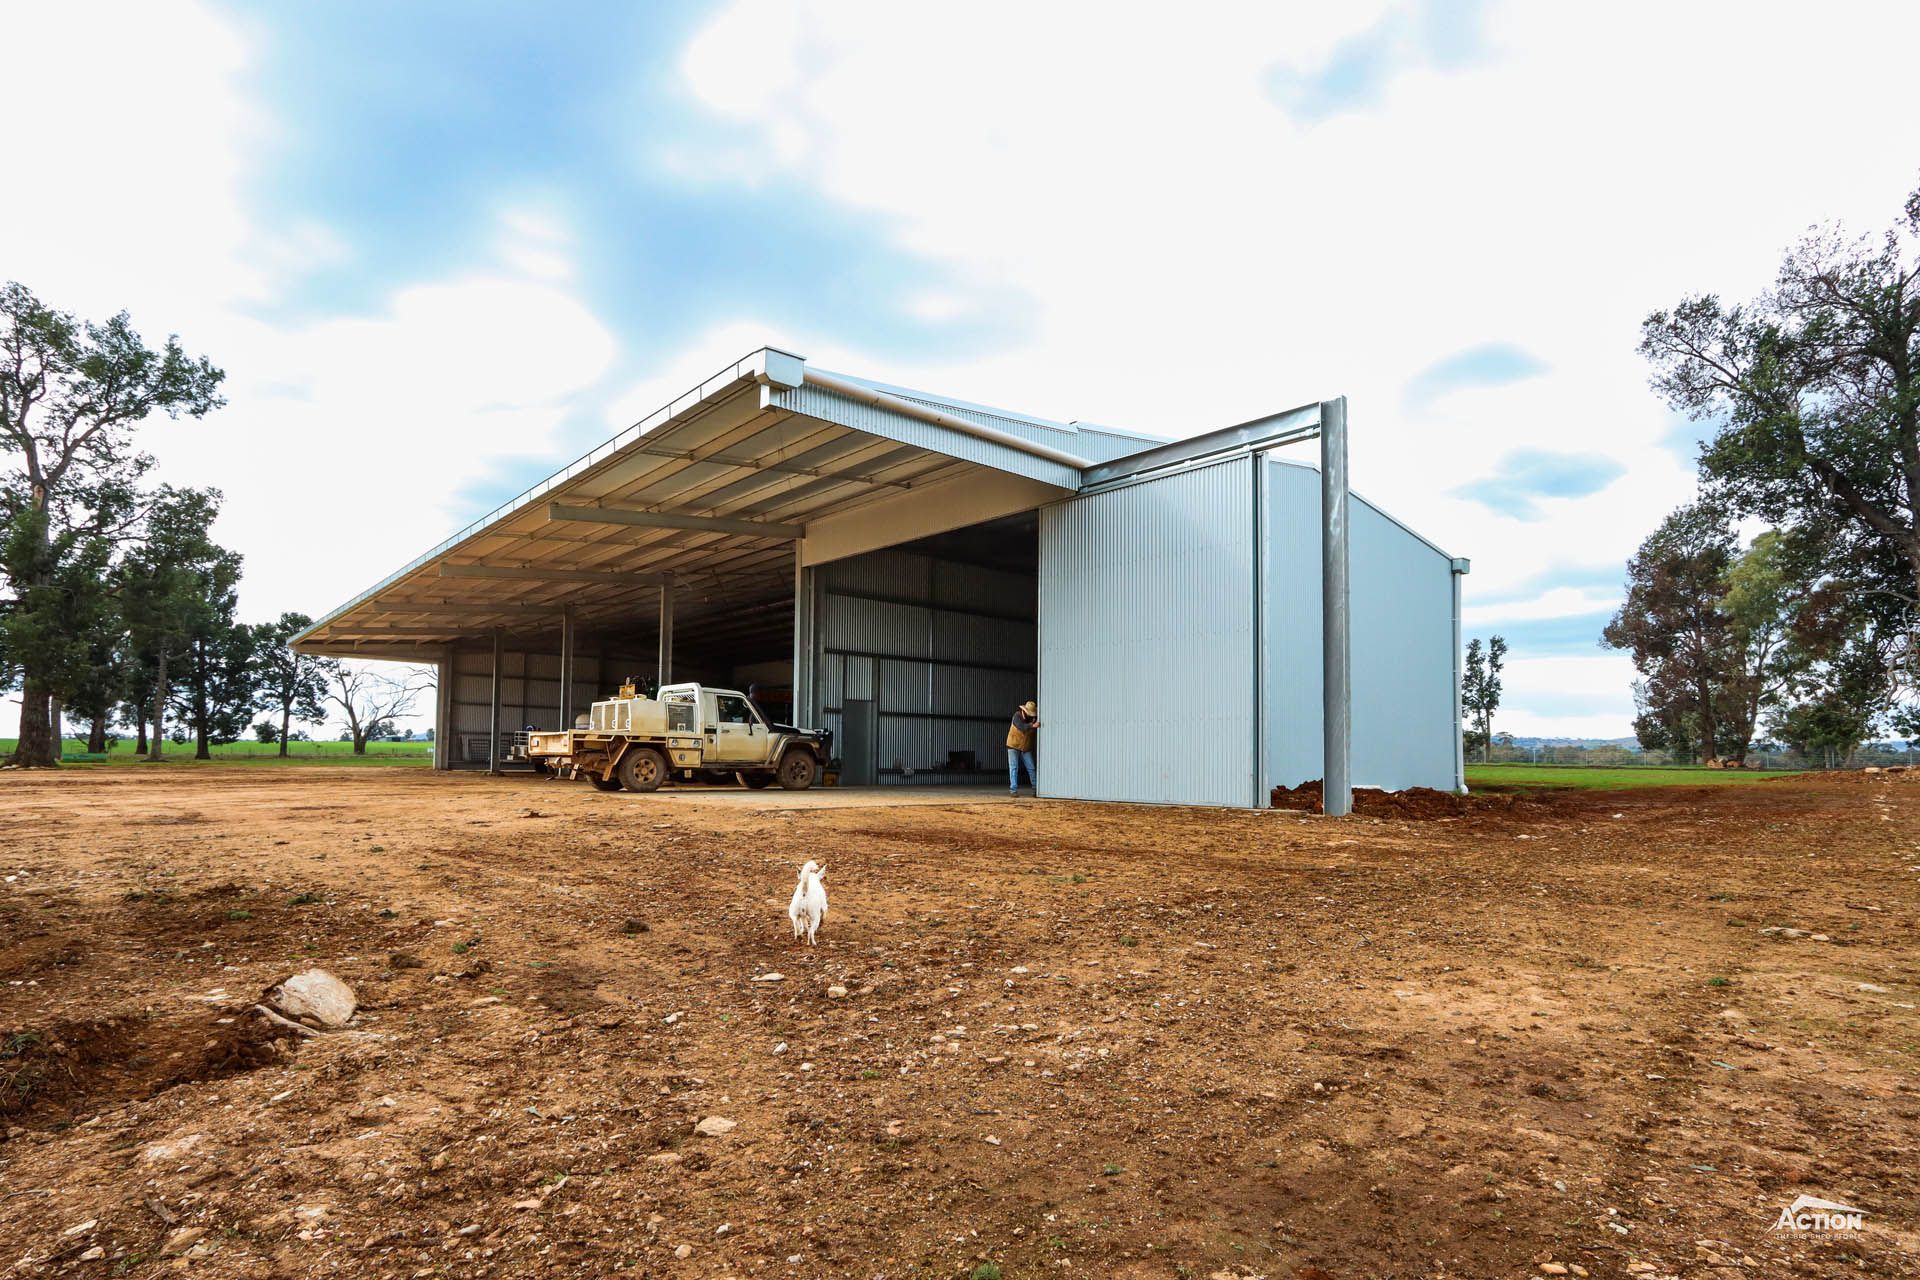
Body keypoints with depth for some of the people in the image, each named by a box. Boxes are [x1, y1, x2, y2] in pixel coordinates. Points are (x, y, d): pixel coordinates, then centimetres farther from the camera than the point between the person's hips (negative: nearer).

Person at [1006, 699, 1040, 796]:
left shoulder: (1034, 718, -5)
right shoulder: (1017, 716, -18)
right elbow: (1021, 727, -35)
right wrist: (1032, 726, -50)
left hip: (1026, 748, 3)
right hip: (1013, 746, -3)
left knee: (1031, 768, 1)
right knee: (1014, 768, -5)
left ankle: (1036, 789, 9)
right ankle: (1013, 790, -3)